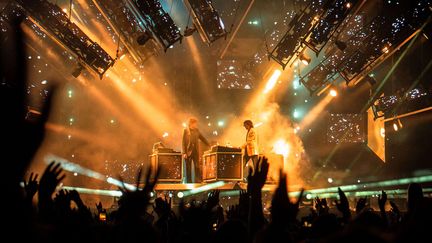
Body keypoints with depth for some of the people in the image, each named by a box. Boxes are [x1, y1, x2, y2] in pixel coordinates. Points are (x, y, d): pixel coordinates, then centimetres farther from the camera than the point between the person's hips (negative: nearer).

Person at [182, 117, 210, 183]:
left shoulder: (196, 130, 9)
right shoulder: (186, 130, -3)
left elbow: (203, 138, 18)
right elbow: (183, 142, -6)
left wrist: (209, 145, 13)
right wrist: (184, 153, -12)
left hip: (196, 151, 4)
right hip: (188, 151, -4)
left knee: (197, 167, -1)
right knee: (188, 167, 2)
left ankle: (198, 181, 2)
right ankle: (189, 181, 9)